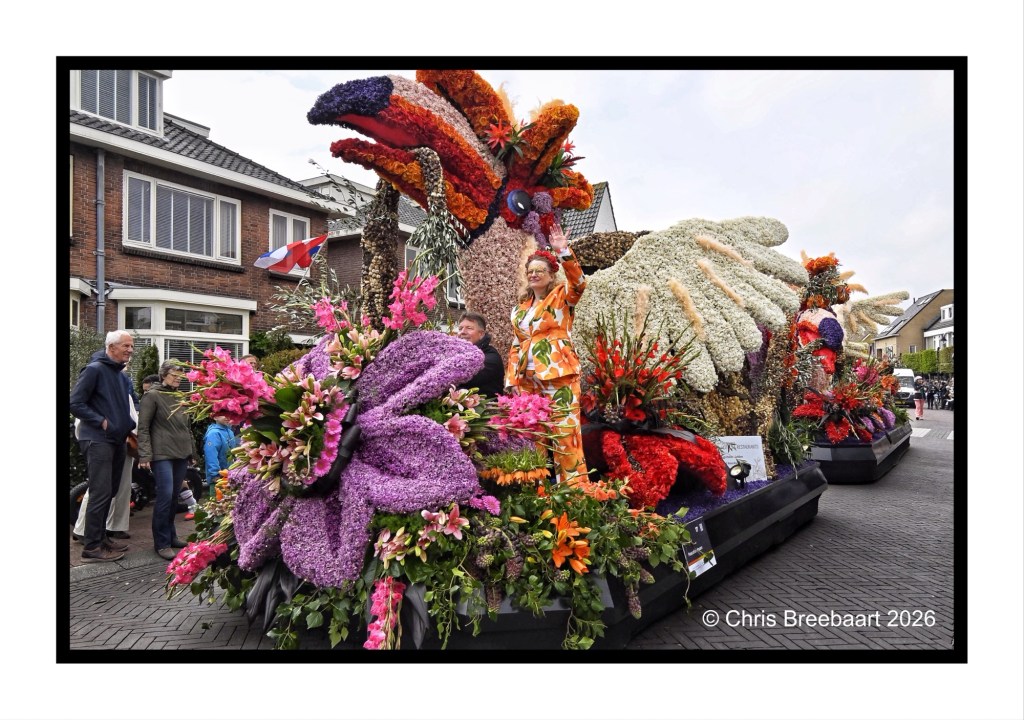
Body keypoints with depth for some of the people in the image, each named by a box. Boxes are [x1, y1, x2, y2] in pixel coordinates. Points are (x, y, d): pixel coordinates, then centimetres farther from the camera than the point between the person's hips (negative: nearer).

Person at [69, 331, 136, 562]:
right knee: (101, 493, -8)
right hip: (98, 441, -8)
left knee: (109, 492, 14)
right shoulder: (94, 370, -9)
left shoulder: (121, 376, 15)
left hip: (117, 441, 8)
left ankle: (101, 537, 25)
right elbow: (75, 404, -14)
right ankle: (92, 547, 0)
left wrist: (130, 426, 9)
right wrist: (102, 422, -18)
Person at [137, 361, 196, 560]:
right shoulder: (152, 395, -4)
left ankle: (170, 536, 22)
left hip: (182, 453, 6)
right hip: (162, 454, -6)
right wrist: (145, 455, -15)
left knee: (174, 496, 10)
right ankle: (161, 543, 0)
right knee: (165, 496, -9)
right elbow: (143, 428, -8)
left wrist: (192, 449, 19)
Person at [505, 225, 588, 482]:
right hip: (528, 376, 6)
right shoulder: (520, 308, 18)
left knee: (564, 430, -7)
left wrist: (564, 252, -27)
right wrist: (512, 379, 8)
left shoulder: (561, 297, 5)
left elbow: (578, 282, -16)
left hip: (558, 373, -5)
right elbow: (516, 346, 16)